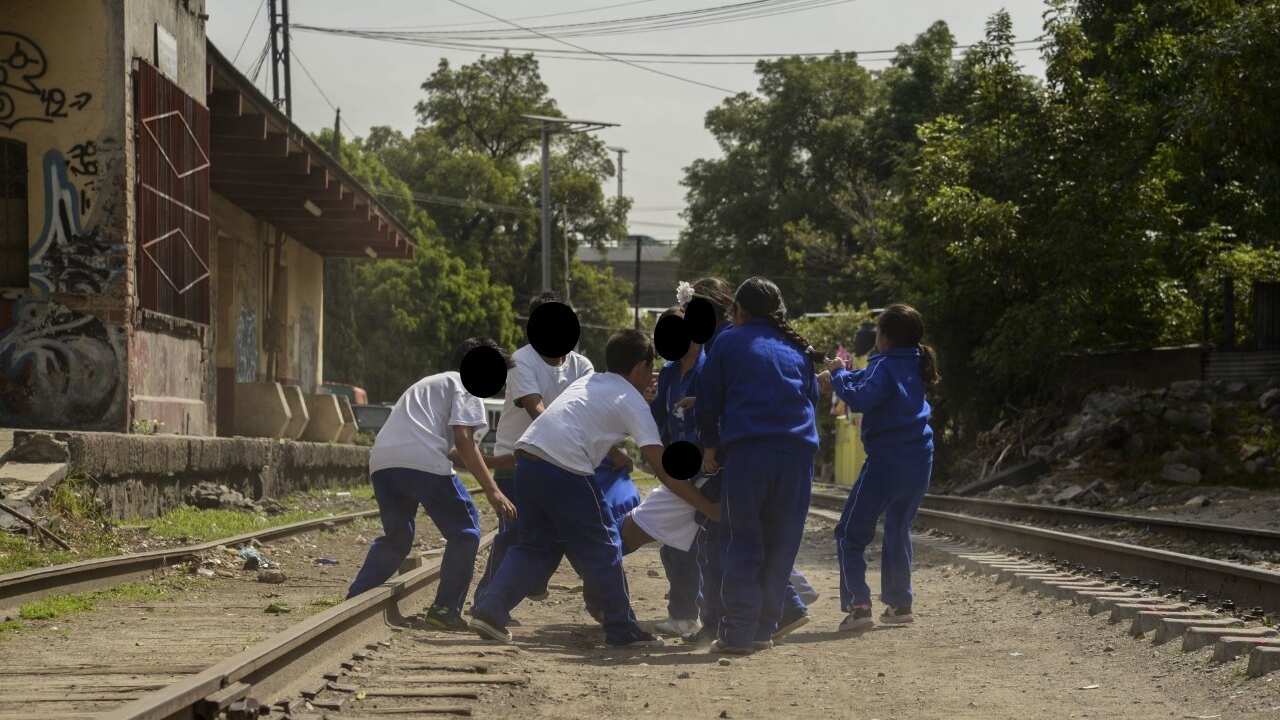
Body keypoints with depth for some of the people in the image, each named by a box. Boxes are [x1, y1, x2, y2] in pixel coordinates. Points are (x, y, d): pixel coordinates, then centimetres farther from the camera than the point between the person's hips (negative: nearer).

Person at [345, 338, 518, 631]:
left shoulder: (427, 383, 37)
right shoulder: (467, 386, 11)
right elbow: (463, 439, -3)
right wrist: (491, 490, -7)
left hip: (381, 461, 8)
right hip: (422, 461, -7)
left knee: (396, 537, 23)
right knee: (464, 529, 7)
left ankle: (353, 601, 15)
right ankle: (446, 609, 2)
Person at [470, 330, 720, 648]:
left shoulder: (586, 382, 24)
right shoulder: (631, 401, 4)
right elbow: (662, 469, -2)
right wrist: (709, 507, -1)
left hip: (526, 456, 7)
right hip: (565, 471, -7)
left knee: (534, 546, 19)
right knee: (602, 549, 7)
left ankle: (489, 610, 7)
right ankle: (622, 630, 14)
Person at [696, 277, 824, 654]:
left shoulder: (730, 341, 11)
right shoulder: (798, 349, 20)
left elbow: (708, 401, 11)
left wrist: (710, 446, 23)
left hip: (747, 451, -3)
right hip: (798, 452, 3)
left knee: (743, 542, 0)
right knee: (781, 543, 10)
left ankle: (738, 633, -6)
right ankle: (764, 629, 11)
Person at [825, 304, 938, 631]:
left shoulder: (886, 367, -13)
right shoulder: (915, 366, 12)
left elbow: (860, 399, -26)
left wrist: (839, 376, -11)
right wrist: (846, 374, 23)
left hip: (887, 462, -8)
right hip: (919, 461, 8)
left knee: (850, 534, -2)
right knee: (898, 531, 22)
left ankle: (858, 605, -14)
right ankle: (899, 604, 26)